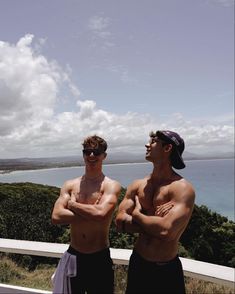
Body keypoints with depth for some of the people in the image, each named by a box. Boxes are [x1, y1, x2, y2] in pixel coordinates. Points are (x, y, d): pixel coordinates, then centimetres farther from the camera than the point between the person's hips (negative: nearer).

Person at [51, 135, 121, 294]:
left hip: (99, 258, -2)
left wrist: (72, 204, -12)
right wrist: (91, 213, -17)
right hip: (73, 256, 3)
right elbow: (56, 217, -10)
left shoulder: (112, 186, -10)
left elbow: (101, 214, -27)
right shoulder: (70, 185, 1)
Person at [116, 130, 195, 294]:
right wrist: (154, 223, -19)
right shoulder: (137, 185, -1)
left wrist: (137, 214, -14)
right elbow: (120, 222, -7)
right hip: (137, 263, 5)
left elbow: (166, 231, -30)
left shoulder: (183, 188, -19)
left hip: (167, 270, -4)